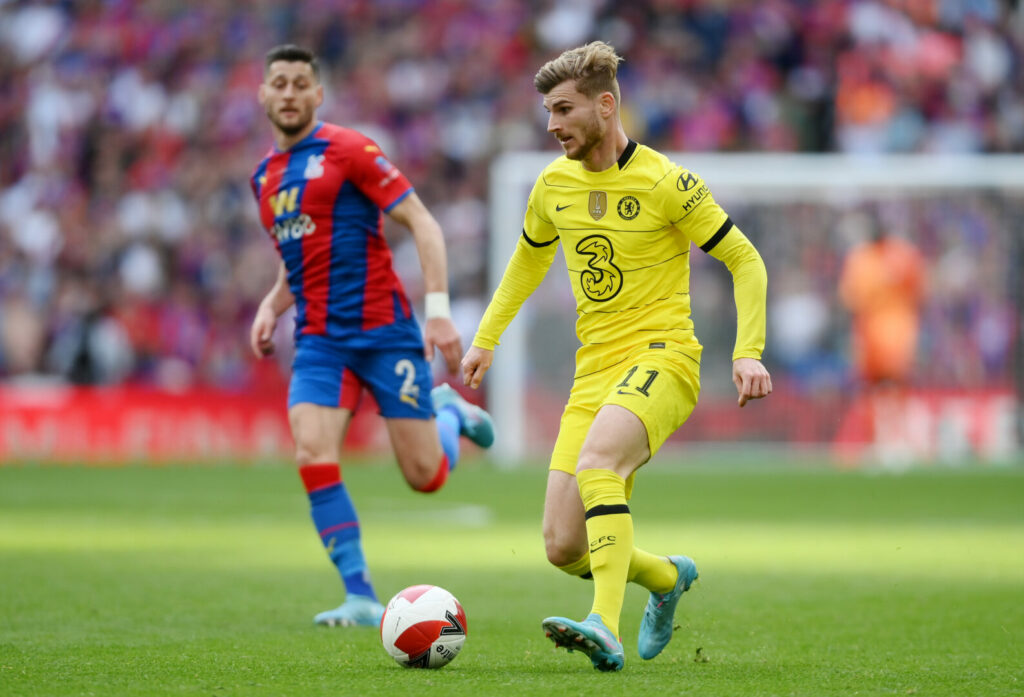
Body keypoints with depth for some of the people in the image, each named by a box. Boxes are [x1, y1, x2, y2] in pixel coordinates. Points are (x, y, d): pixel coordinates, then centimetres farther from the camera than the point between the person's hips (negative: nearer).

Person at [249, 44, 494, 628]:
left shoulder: (348, 150, -6)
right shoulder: (266, 176, 15)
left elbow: (422, 223, -9)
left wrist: (439, 308, -17)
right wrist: (271, 308, 10)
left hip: (383, 330, -5)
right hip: (320, 340, 5)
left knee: (426, 476, -3)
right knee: (313, 454, -18)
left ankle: (449, 412, 33)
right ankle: (361, 598, -13)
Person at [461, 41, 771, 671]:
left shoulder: (664, 182, -8)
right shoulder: (554, 184, 9)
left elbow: (745, 261, -2)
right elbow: (530, 259, 30)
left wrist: (748, 354, -13)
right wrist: (487, 338, 27)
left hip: (661, 356, -6)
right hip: (595, 372, 6)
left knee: (595, 461, -37)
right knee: (564, 548, -3)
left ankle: (607, 629, -43)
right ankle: (667, 577, 27)